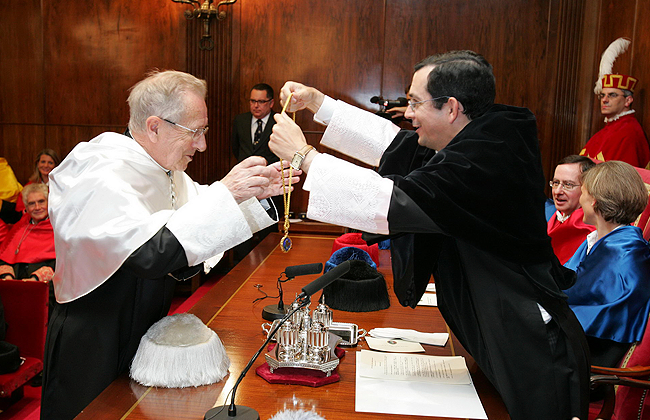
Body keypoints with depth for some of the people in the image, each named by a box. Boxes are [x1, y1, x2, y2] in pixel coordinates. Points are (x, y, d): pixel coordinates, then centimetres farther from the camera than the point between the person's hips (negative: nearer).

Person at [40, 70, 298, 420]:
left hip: (146, 334, 8)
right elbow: (151, 255, -37)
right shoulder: (99, 174, -25)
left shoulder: (164, 168, 1)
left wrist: (255, 194, -2)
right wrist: (225, 192, -32)